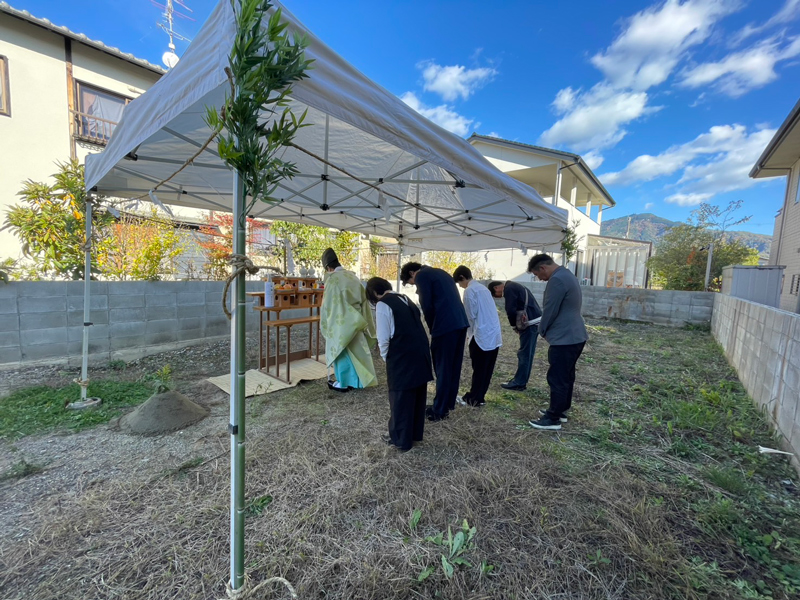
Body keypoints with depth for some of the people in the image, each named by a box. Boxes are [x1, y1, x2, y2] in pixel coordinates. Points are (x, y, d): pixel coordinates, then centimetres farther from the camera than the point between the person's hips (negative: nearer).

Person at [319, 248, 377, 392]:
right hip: (356, 321, 7)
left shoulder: (333, 279, -16)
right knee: (356, 349, 16)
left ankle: (344, 383, 16)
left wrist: (323, 324, -1)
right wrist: (361, 319, 17)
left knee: (343, 352, 6)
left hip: (341, 322, -7)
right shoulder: (352, 276, 4)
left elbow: (328, 305, -13)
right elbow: (362, 299, 9)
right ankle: (357, 379, 28)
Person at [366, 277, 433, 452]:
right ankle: (415, 433, 37)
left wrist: (385, 357, 8)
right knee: (417, 395, 20)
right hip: (421, 353, 8)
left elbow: (384, 339, -11)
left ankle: (401, 439, 25)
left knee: (400, 398, 9)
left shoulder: (382, 304, -8)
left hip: (401, 357, -8)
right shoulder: (405, 299, 14)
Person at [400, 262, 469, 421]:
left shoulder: (421, 276, -2)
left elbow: (427, 306, -10)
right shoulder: (439, 272, 23)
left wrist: (432, 328, 5)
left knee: (442, 368, 3)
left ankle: (439, 410, 15)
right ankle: (448, 404, 29)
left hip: (446, 325, -9)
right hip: (461, 323, 9)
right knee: (453, 367, 16)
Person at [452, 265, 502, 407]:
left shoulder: (470, 291, -10)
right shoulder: (483, 288, 15)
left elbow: (471, 316, -11)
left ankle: (474, 399, 15)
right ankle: (479, 397, 23)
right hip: (494, 335, 8)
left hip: (482, 335, -8)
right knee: (487, 369, 12)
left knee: (479, 369, 3)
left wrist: (469, 334, 3)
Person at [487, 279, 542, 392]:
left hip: (529, 322, -10)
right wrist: (517, 324, 11)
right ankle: (521, 379, 25)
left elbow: (511, 310, -17)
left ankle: (519, 383, 5)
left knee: (524, 353, -3)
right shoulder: (513, 286, 21)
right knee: (527, 352, 15)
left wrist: (514, 325, -1)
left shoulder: (509, 289, -10)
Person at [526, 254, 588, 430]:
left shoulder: (557, 280, -20)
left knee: (557, 379, -1)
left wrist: (542, 331, 0)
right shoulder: (567, 275, 14)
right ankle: (561, 410, 30)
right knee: (566, 376, 18)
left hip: (564, 338, -11)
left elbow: (550, 311, -17)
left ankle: (553, 418, 9)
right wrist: (547, 329, 18)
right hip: (575, 336, 11)